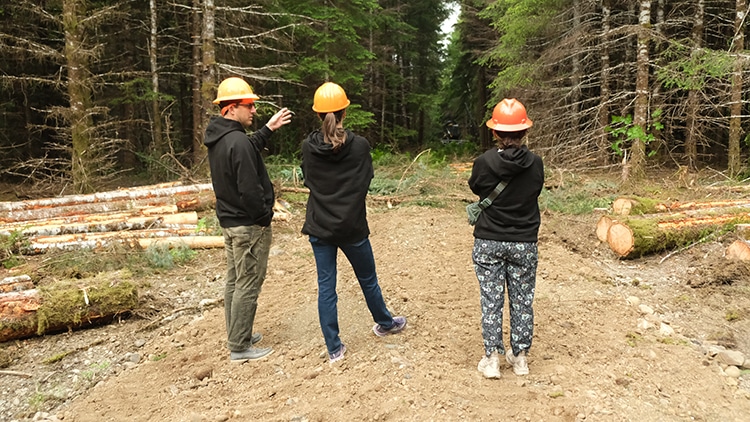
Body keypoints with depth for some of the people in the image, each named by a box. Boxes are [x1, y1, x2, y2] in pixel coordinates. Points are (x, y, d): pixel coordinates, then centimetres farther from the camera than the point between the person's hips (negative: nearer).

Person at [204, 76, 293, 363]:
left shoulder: (217, 137, 6)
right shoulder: (237, 141, -24)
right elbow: (250, 189, -26)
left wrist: (268, 129, 23)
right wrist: (264, 217, -13)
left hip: (229, 220, 10)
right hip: (249, 224, -10)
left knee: (234, 281, 18)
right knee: (247, 285, 0)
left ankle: (238, 336, 32)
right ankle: (240, 348, 10)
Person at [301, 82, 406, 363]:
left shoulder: (308, 148, -6)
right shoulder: (360, 146, -12)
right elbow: (364, 184, -1)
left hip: (319, 227, 2)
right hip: (352, 227, -1)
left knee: (326, 285, 8)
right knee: (367, 279, 19)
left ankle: (334, 348, 13)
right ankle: (385, 323, 42)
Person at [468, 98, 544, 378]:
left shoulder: (484, 162, -15)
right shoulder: (535, 163, -10)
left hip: (488, 242, -1)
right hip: (524, 243, 2)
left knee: (491, 301, 9)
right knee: (522, 301, 14)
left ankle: (492, 359, 15)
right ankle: (520, 357, 25)